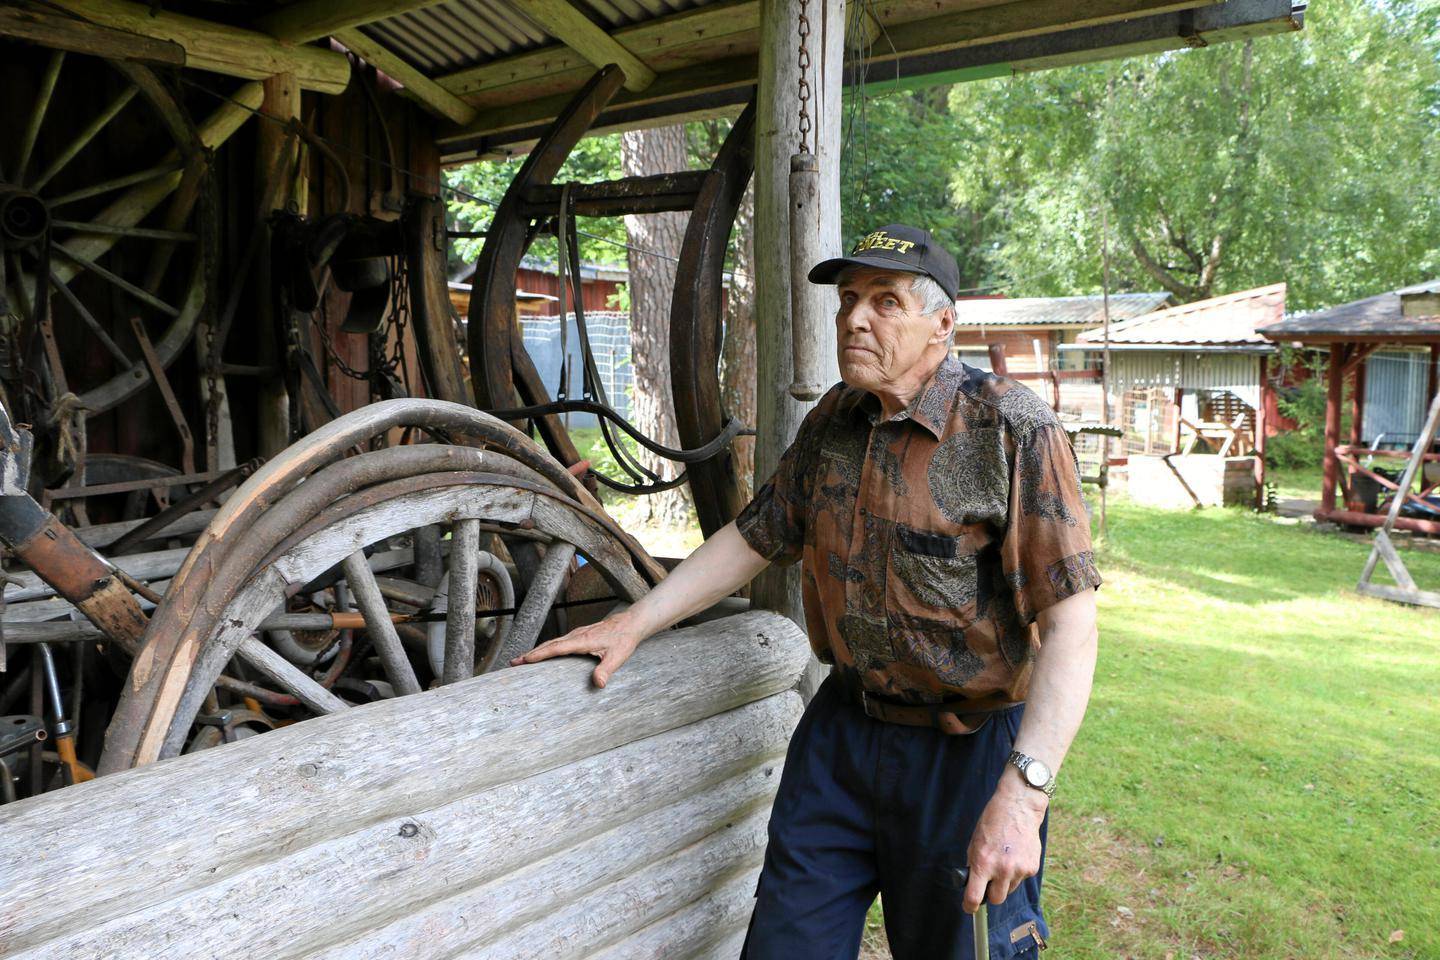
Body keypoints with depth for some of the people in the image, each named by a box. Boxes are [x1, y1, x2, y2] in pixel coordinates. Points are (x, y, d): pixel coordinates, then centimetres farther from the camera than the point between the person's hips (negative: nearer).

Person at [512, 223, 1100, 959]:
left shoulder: (1013, 431, -17)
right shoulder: (833, 421, 4)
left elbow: (1069, 622, -21)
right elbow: (756, 536, 12)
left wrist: (1023, 791, -29)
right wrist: (634, 622, 7)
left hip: (966, 749, -5)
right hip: (844, 727, 6)